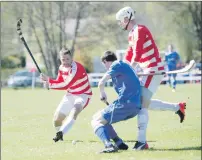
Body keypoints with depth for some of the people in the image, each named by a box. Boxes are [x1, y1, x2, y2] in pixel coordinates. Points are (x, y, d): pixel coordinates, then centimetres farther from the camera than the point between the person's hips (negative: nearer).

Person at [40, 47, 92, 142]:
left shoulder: (77, 68, -27)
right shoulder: (62, 68, -3)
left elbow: (66, 85, -32)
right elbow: (59, 83, 5)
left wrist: (50, 85, -28)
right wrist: (48, 79, -14)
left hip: (83, 95, -7)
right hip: (70, 95, 7)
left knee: (74, 111, -37)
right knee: (56, 120, 5)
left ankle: (61, 133, -51)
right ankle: (59, 137, 35)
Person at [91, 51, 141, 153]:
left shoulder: (117, 65, -3)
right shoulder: (124, 65, 24)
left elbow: (101, 83, -11)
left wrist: (102, 94, 8)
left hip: (124, 104, -9)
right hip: (136, 107, 9)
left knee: (96, 121, -3)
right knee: (103, 119, 23)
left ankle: (109, 145, -26)